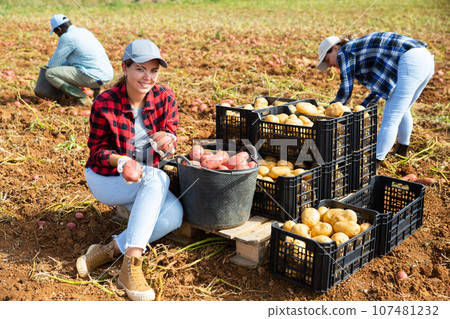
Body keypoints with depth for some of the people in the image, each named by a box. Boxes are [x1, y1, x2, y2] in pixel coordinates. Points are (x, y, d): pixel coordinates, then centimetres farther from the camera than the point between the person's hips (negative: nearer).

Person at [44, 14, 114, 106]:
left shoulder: (67, 37, -8)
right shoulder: (83, 31, 18)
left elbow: (56, 60, 1)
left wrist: (48, 68, 20)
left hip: (94, 77, -9)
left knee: (50, 73, -8)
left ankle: (83, 98, -9)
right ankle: (96, 89, 15)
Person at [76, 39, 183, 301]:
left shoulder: (165, 97, -6)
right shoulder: (104, 104, -14)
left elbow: (171, 139, -2)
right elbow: (97, 150, -8)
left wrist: (167, 140, -28)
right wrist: (122, 161, -30)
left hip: (148, 181, 4)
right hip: (107, 179, -3)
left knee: (173, 216, -27)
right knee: (157, 178, -35)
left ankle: (110, 250, -15)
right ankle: (131, 268, -36)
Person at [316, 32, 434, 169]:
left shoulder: (344, 52, 4)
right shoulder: (363, 50, 30)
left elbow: (345, 89, 0)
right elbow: (380, 87, 31)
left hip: (410, 62, -10)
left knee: (391, 119, -9)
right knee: (402, 110, 27)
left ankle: (373, 166, -7)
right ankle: (402, 152, 44)